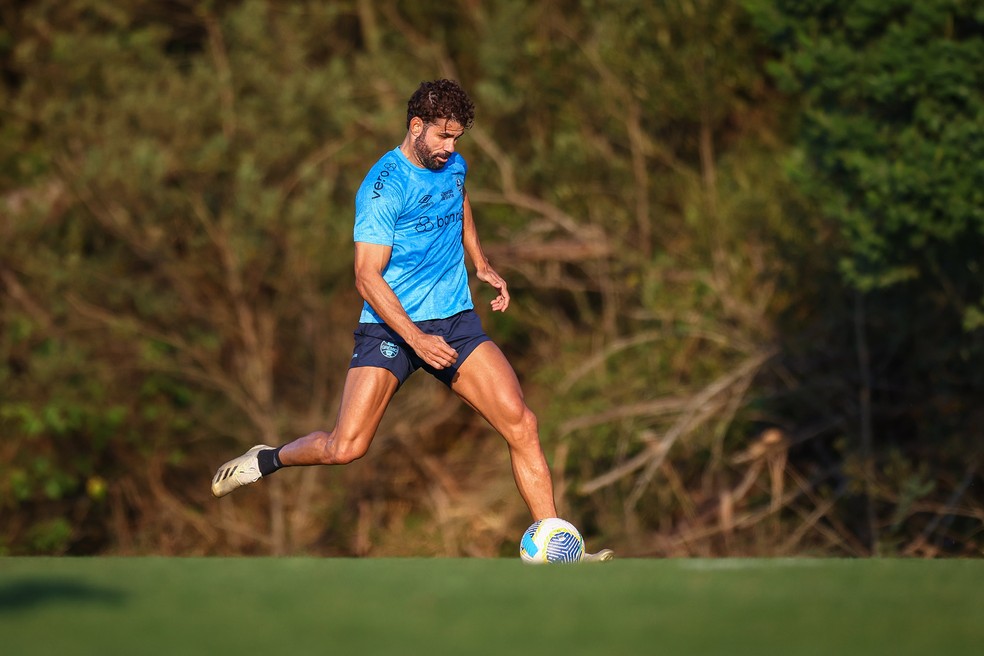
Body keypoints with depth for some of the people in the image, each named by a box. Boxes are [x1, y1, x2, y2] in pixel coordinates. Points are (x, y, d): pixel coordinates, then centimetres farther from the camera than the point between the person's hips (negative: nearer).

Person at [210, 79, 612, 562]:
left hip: (456, 322, 6)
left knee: (520, 423, -12)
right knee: (345, 448, -15)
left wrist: (481, 265, 23)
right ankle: (267, 460, 18)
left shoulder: (453, 167, 7)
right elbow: (368, 277, -19)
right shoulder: (383, 186, -15)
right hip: (390, 326, -5)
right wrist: (415, 338, -27)